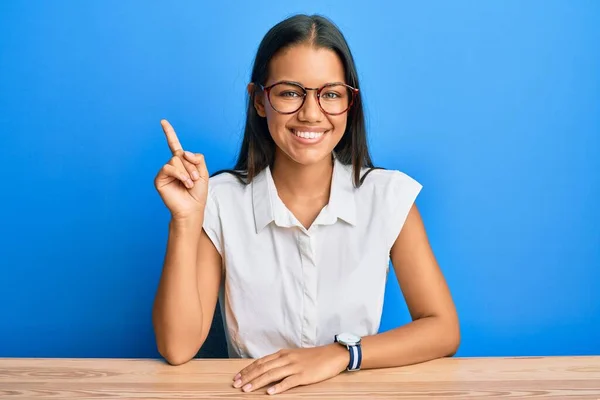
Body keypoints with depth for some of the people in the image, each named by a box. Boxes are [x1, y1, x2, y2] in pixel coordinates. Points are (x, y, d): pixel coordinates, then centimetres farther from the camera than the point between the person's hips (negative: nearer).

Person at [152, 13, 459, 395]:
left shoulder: (389, 195, -5)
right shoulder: (219, 200, -6)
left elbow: (444, 330, -4)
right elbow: (178, 348, -11)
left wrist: (340, 354, -16)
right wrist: (186, 219, -19)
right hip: (251, 390, -1)